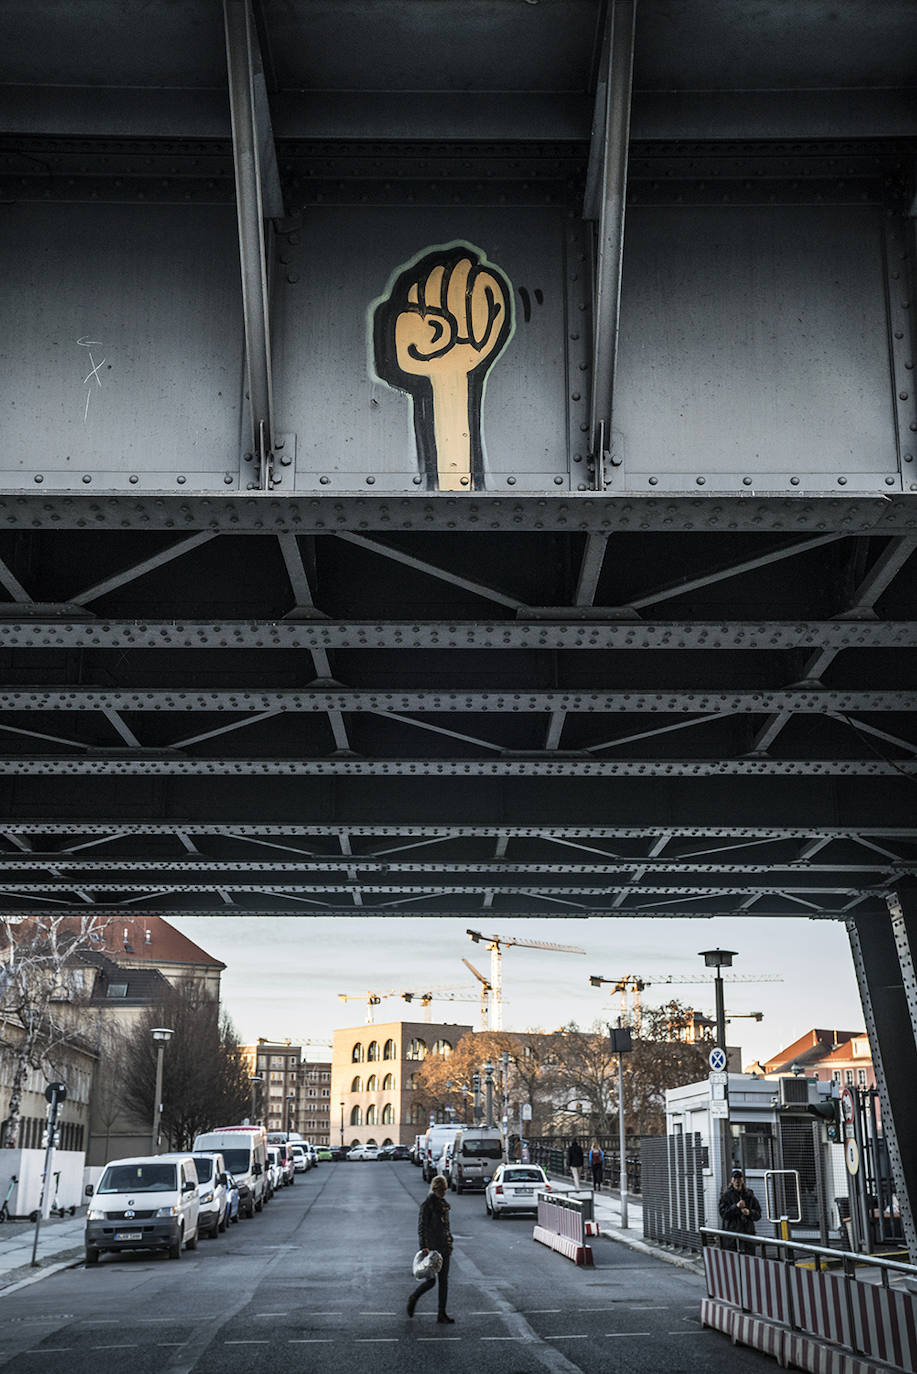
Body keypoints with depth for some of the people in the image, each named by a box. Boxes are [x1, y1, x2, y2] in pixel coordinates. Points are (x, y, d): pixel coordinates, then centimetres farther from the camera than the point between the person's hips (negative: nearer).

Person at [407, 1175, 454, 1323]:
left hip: (443, 1247, 8)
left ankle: (442, 1314, 11)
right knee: (430, 1280, -5)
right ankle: (413, 1298, 22)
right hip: (430, 1247, -8)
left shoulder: (443, 1203, 12)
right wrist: (423, 1246, -23)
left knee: (444, 1280, 6)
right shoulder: (427, 1204, -12)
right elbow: (421, 1227, -16)